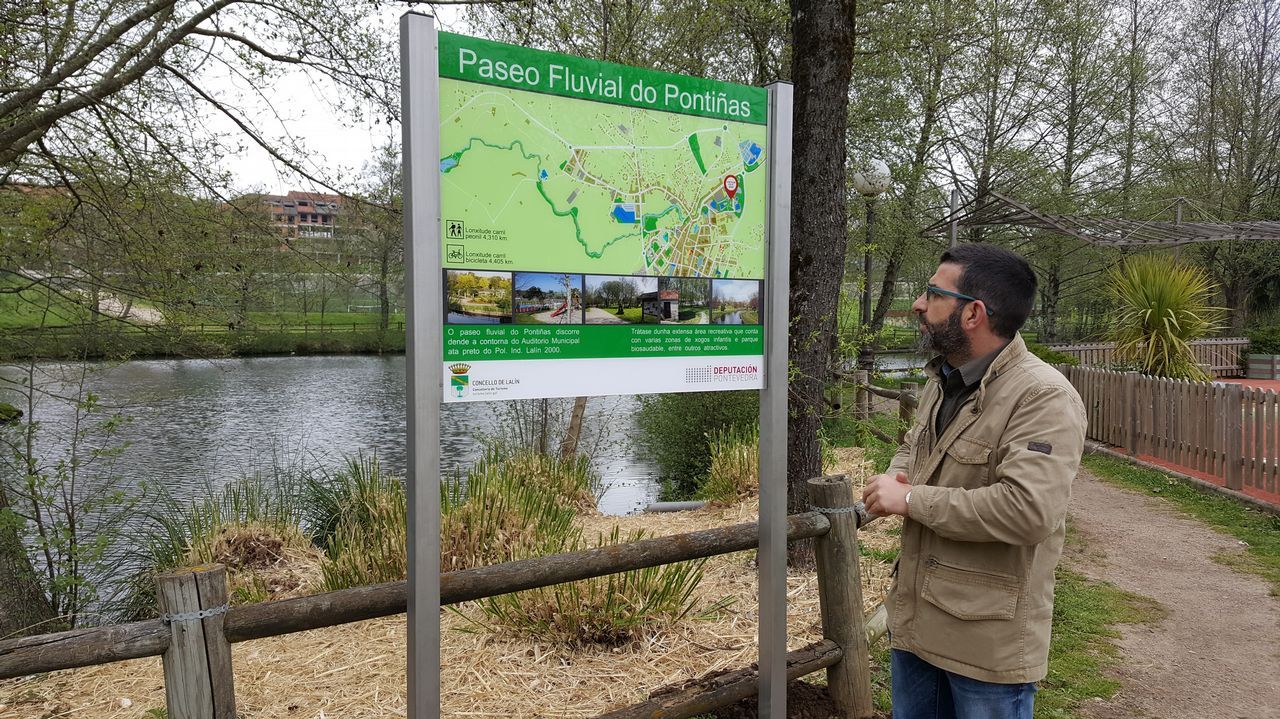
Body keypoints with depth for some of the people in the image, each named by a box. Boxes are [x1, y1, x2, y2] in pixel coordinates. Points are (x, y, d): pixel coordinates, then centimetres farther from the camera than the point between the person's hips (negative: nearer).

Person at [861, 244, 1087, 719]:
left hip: (990, 640, -8)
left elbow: (1028, 510, -32)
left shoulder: (1044, 398, -21)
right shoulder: (941, 381, 8)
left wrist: (911, 500, -22)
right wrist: (891, 480, -2)